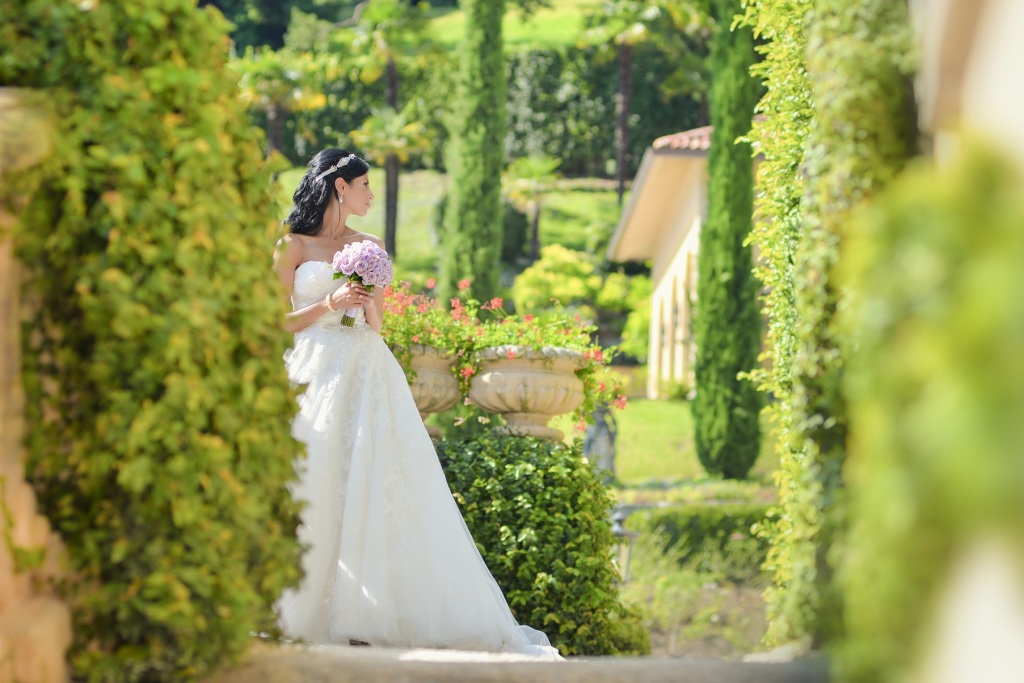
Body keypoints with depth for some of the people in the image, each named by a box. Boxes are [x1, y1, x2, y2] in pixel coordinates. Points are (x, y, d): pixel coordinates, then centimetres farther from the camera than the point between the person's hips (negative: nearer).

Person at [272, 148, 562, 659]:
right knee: (315, 484, -11)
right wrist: (329, 304, -10)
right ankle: (310, 611, -8)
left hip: (368, 373, 4)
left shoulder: (370, 248, 16)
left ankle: (372, 609, -6)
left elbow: (376, 325, 16)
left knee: (377, 484, -6)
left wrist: (370, 306, -5)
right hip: (317, 370, -3)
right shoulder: (295, 246, 5)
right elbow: (279, 319, 2)